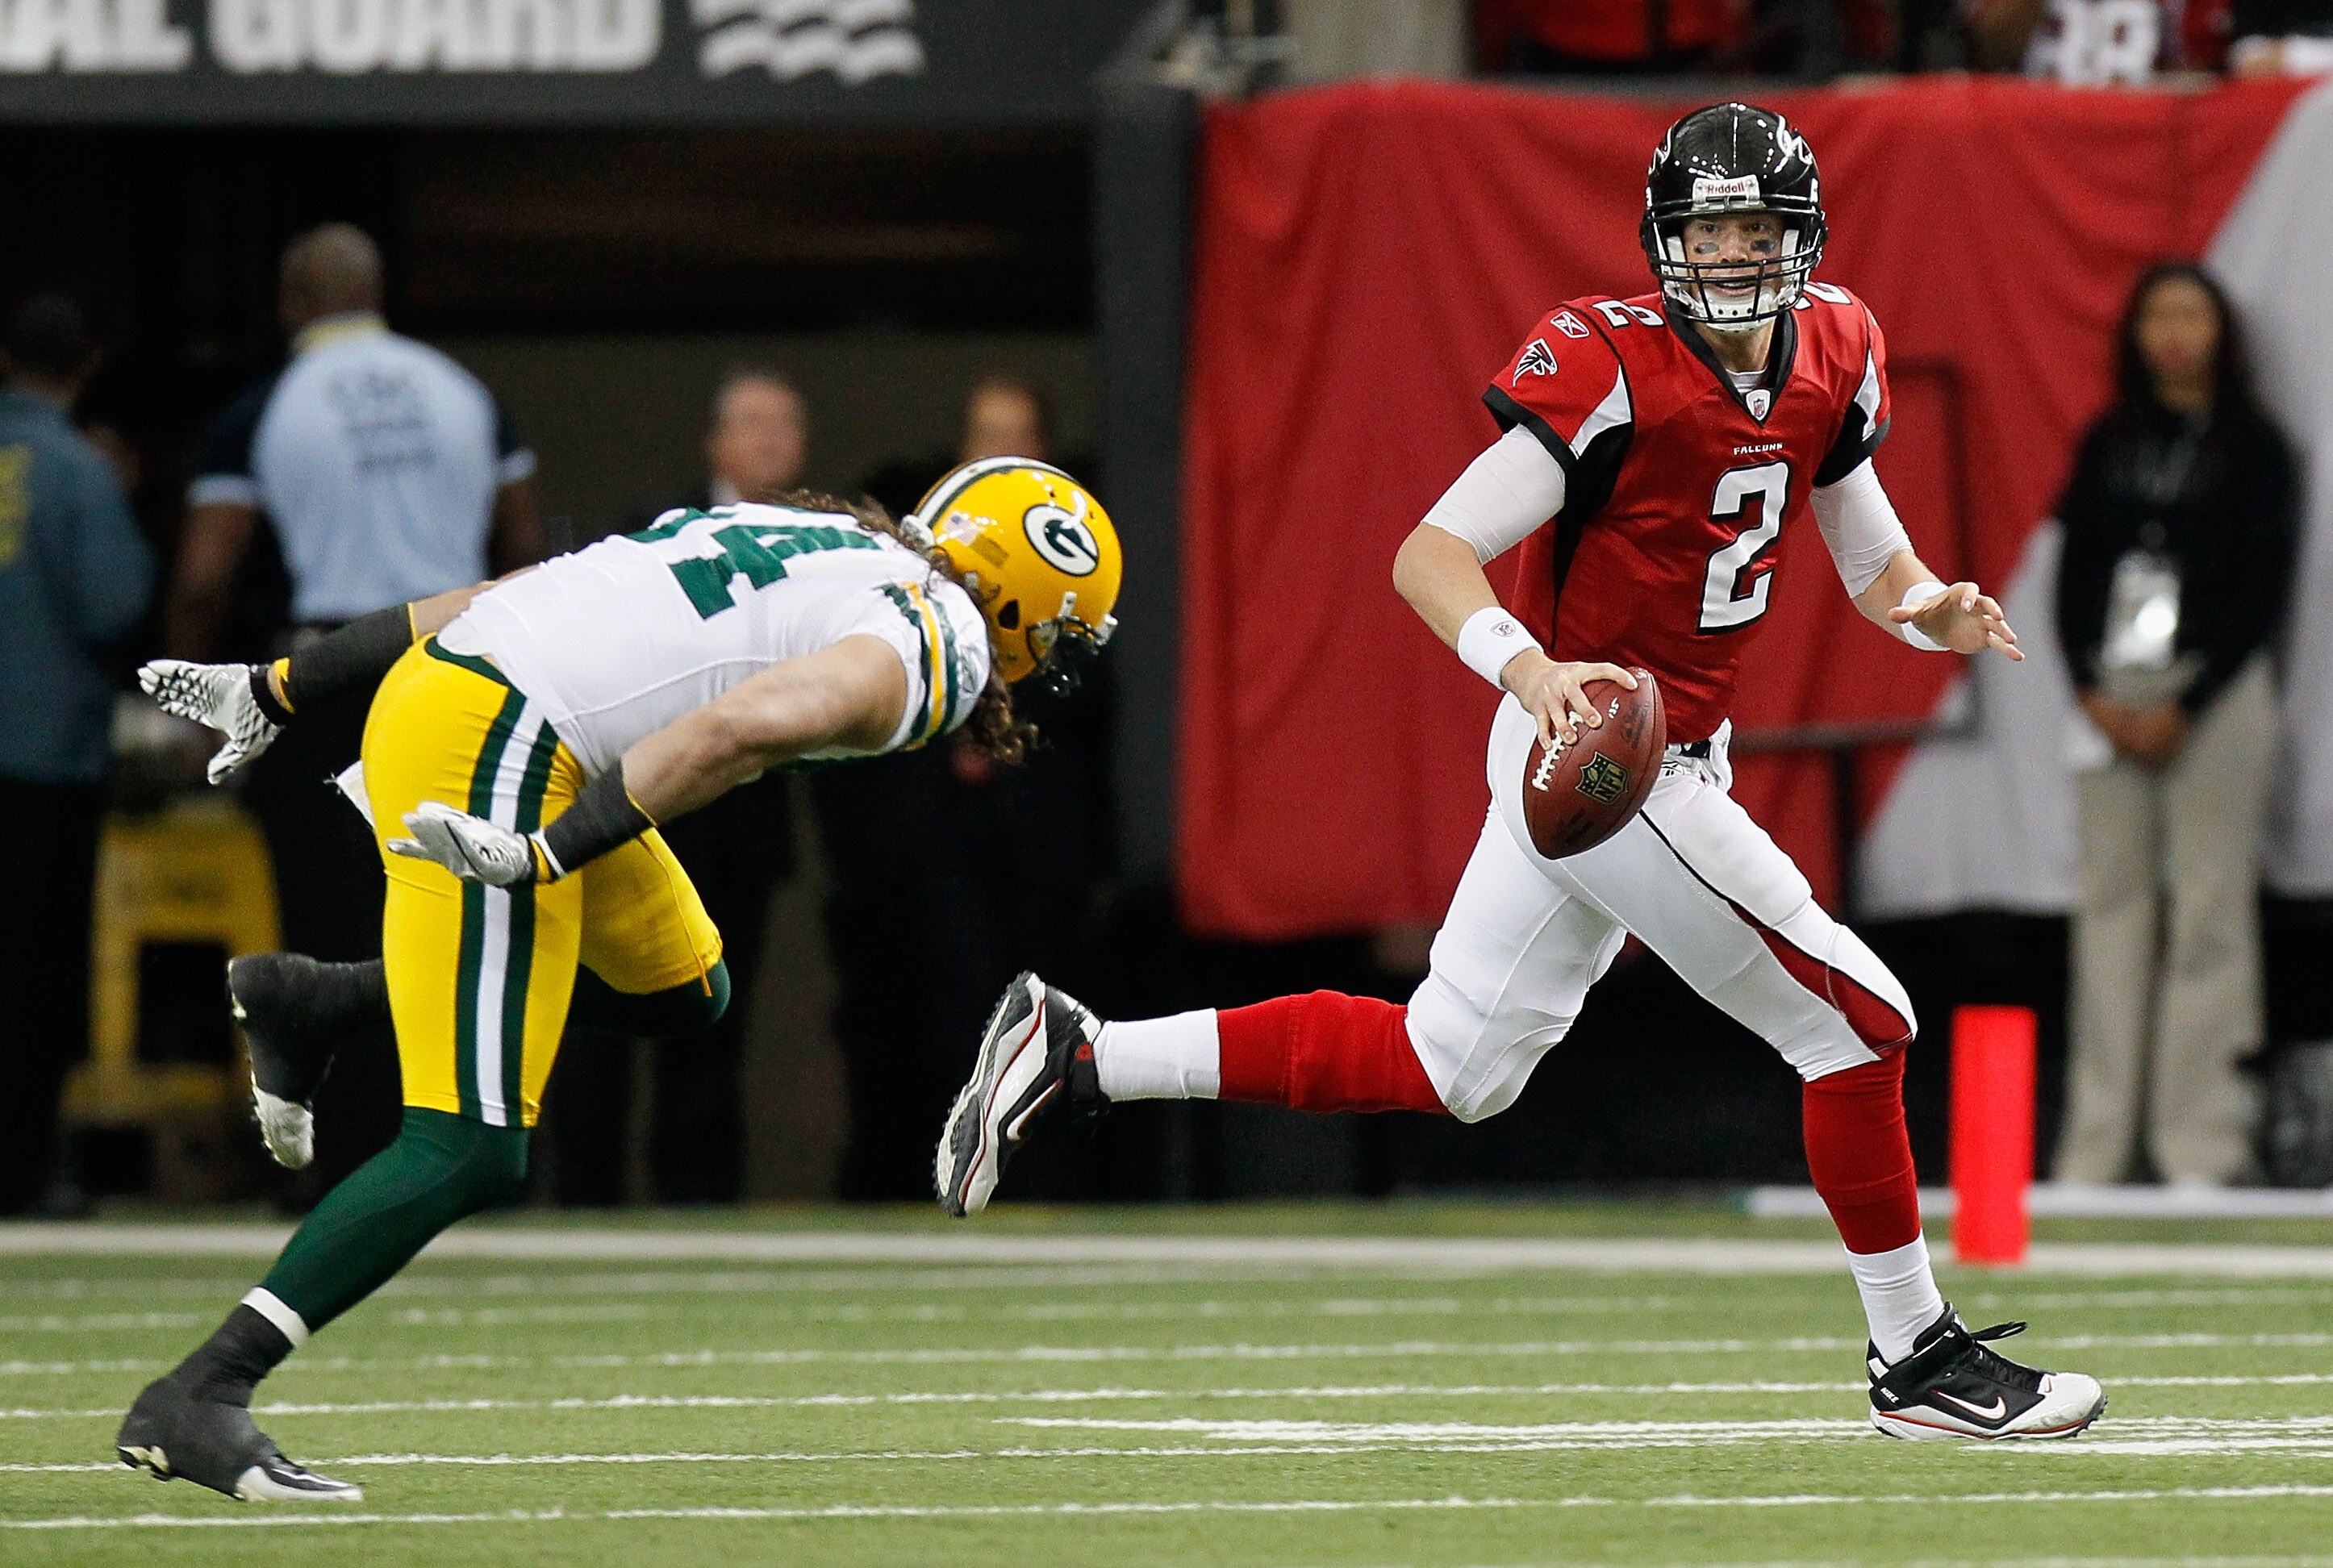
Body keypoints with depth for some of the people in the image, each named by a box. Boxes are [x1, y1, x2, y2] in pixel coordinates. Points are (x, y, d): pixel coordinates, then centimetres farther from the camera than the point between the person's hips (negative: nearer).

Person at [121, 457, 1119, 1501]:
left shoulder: (814, 544, 23)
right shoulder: (926, 649, -2)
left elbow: (494, 600, 22)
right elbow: (739, 729, -21)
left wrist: (276, 692, 23)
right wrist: (542, 859, -24)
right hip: (494, 750, -9)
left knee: (680, 992, 23)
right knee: (470, 1156, -8)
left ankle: (317, 1005, 21)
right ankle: (195, 1402, -10)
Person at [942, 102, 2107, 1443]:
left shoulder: (1834, 357, 5)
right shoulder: (1616, 369, -19)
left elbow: (1869, 554, 16)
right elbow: (1431, 554, -22)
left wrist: (1926, 608, -7)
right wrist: (1527, 666, -40)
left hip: (1673, 763, 9)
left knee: (1448, 1066, 15)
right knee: (1857, 1018, -6)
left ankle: (1076, 1054, 18)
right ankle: (1919, 1358, 7)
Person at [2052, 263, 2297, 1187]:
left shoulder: (2251, 449, 0)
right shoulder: (2109, 445, 12)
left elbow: (2263, 590, -5)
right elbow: (2075, 572, 11)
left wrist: (2183, 710, -11)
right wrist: (2094, 691, -4)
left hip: (2212, 691, -4)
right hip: (2110, 697, 4)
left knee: (2208, 906, -7)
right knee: (2110, 904, 2)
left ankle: (2201, 1137, -7)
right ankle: (2095, 1141, 4)